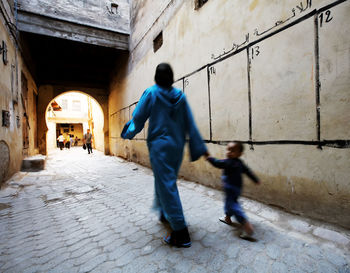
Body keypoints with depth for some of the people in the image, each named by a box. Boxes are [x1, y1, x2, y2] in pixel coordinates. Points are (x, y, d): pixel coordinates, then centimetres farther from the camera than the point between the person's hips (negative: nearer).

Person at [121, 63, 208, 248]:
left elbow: (138, 118, -1)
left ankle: (181, 234, 5)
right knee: (167, 181, 23)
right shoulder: (180, 96, 4)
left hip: (159, 146, -5)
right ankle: (165, 213, 43)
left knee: (166, 185, -1)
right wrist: (199, 148, 6)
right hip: (177, 146, 6)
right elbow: (190, 124, 2)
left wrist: (128, 133, 19)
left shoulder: (151, 93, -6)